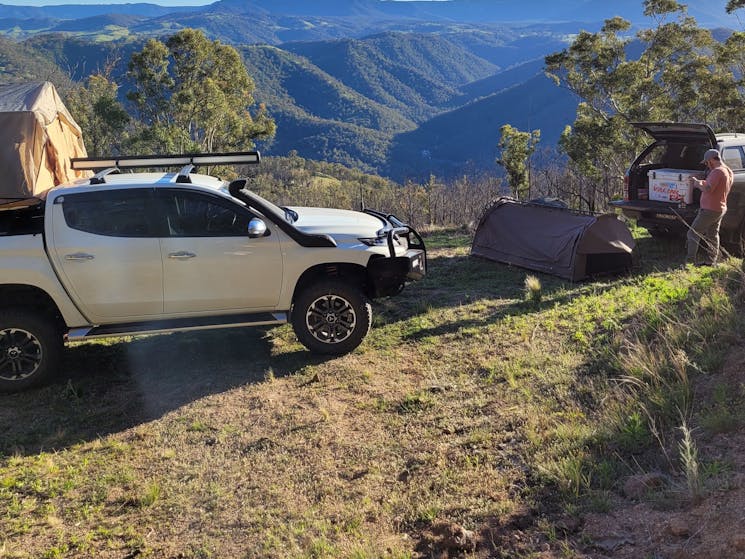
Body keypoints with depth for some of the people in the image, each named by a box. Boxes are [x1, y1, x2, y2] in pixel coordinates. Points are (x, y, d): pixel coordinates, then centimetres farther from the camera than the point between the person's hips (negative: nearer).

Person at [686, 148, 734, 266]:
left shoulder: (717, 171, -21)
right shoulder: (728, 171, 12)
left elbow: (707, 189, -29)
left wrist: (697, 183, -12)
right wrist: (700, 183, 10)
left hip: (710, 210, -10)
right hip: (720, 209, 10)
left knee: (693, 234, -5)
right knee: (713, 235, 16)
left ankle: (690, 261, -5)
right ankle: (711, 262, 21)